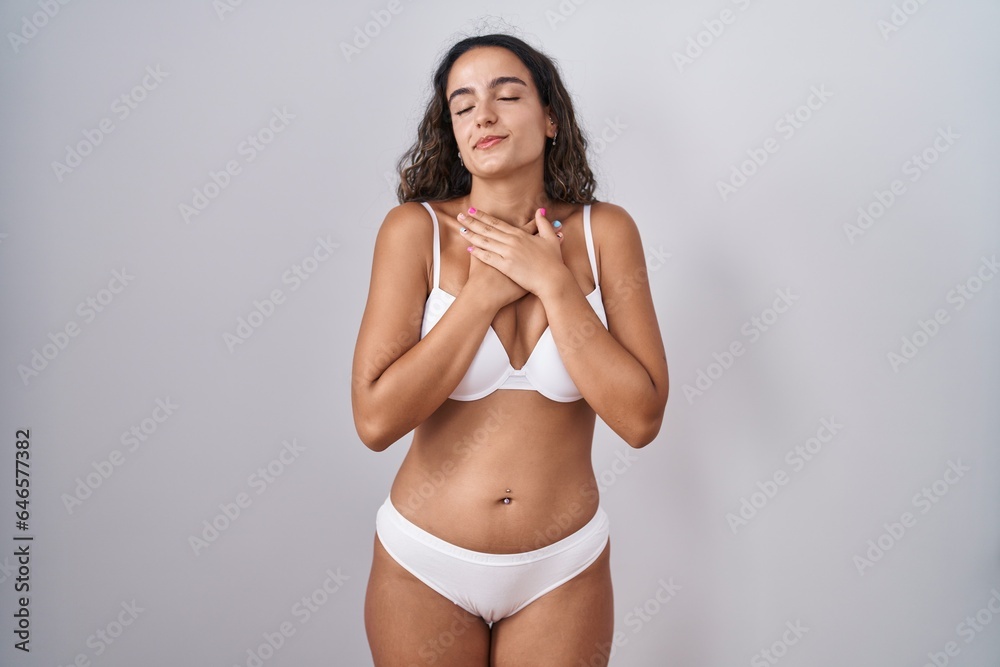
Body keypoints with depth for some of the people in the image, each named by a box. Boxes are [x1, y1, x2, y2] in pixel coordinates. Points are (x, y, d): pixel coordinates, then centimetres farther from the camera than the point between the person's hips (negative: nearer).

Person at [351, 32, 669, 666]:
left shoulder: (604, 231, -6)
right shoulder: (416, 228, -10)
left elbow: (640, 417, -13)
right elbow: (376, 419, -18)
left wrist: (552, 281, -17)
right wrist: (484, 292, -18)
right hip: (424, 565, 0)